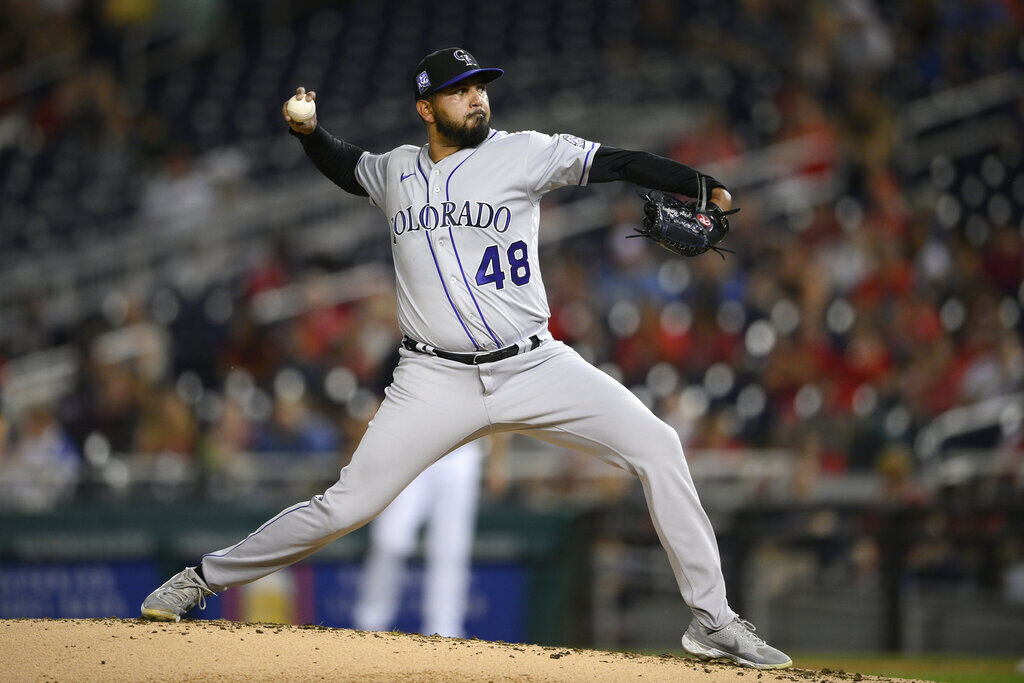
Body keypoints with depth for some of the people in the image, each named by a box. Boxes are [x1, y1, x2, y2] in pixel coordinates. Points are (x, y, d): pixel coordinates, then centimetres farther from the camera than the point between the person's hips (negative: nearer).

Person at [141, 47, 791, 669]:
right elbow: (345, 166, 32)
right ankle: (205, 577, 12)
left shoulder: (523, 154, -1)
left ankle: (712, 618, -8)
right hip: (436, 381, 1)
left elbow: (620, 163, -10)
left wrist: (706, 187, -24)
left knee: (656, 445, -16)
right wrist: (308, 130, 11)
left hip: (535, 367, -1)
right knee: (347, 505, -7)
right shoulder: (397, 172, 10)